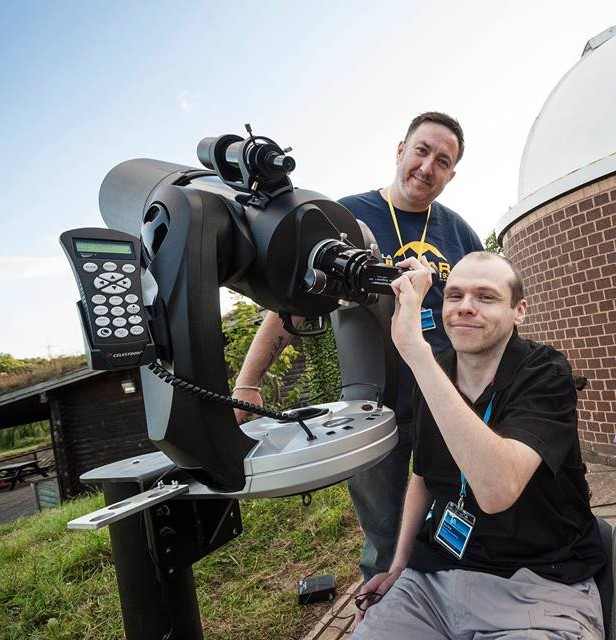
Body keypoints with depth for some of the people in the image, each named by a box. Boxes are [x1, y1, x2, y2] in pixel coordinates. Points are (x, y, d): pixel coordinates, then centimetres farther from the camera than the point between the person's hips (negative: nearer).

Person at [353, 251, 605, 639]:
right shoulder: (433, 376, 0)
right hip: (433, 572, 4)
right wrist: (400, 564, 9)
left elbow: (497, 490, -34)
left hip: (539, 583, -3)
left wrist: (415, 347, -38)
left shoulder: (546, 375, -15)